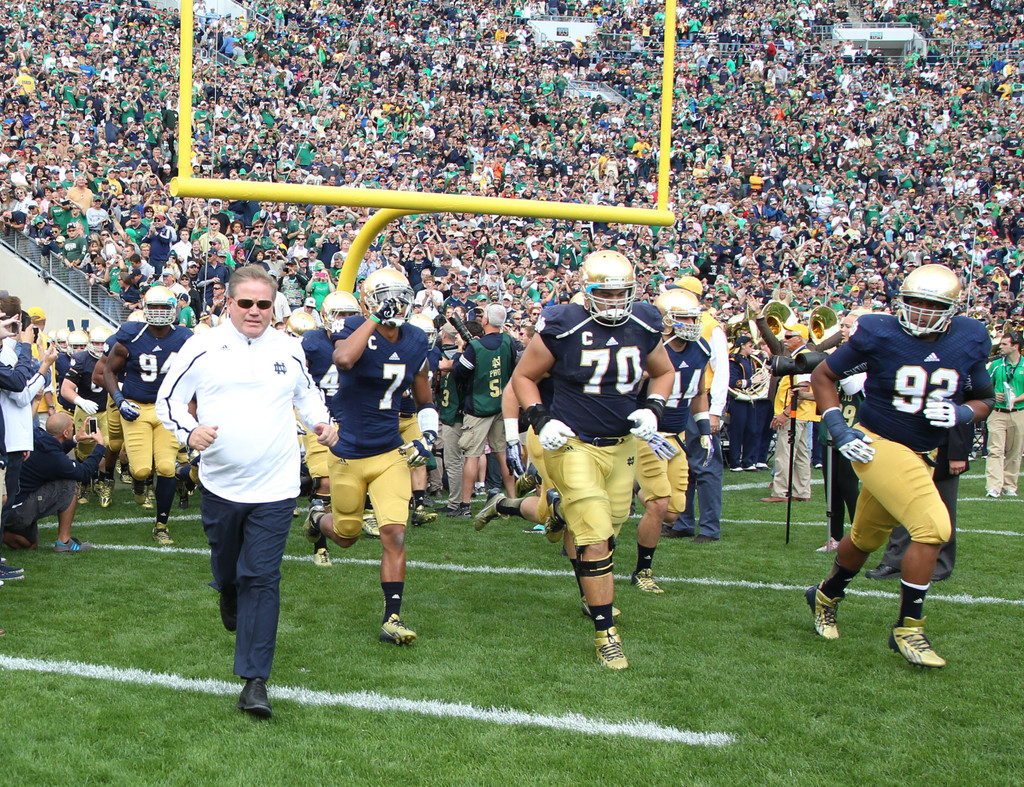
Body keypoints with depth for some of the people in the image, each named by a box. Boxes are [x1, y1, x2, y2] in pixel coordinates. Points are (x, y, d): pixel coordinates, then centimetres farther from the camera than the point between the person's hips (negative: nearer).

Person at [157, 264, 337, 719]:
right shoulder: (202, 347, -3)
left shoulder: (288, 350, 5)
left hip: (274, 487, 0)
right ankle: (229, 595, 57)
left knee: (262, 579, -5)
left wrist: (320, 424, 2)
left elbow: (307, 395, 22)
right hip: (220, 484, 0)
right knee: (226, 566, 18)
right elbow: (168, 399, 1)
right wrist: (189, 431, -18)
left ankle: (255, 680, -2)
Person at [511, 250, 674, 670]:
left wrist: (652, 409, -1)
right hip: (574, 444, -5)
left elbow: (663, 372, 17)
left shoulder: (644, 327, 0)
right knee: (595, 539, -10)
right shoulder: (563, 328, -13)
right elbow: (523, 376, 0)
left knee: (603, 529, 15)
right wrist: (541, 419, -14)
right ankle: (605, 634, -1)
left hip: (622, 445, 5)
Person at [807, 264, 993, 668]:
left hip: (918, 453, 6)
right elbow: (823, 376, -2)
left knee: (867, 536, 20)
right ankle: (908, 628, -5)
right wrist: (838, 429, -12)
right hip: (879, 446, -6)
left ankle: (826, 596, 46)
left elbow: (984, 399, 10)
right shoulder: (880, 335, -14)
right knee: (932, 527, -19)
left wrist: (960, 413, -13)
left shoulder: (969, 343, -2)